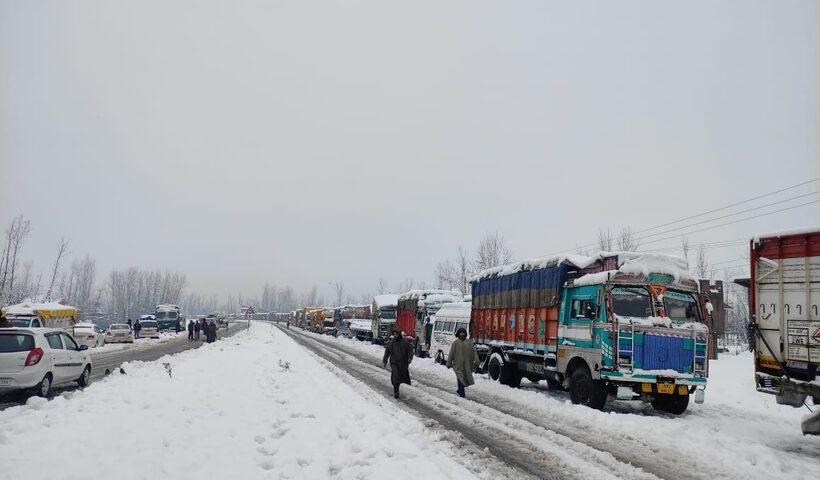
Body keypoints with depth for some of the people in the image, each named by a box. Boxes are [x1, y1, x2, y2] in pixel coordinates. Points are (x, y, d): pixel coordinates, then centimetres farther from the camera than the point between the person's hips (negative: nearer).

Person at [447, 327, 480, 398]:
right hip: (458, 365, -3)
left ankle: (459, 390, 33)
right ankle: (462, 395, -5)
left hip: (467, 365, 3)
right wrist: (449, 364, 4)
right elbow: (451, 354, 5)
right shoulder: (455, 343, 3)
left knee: (466, 379, 10)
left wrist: (476, 361, -7)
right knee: (461, 380, -9)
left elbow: (474, 352, 4)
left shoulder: (469, 342, 8)